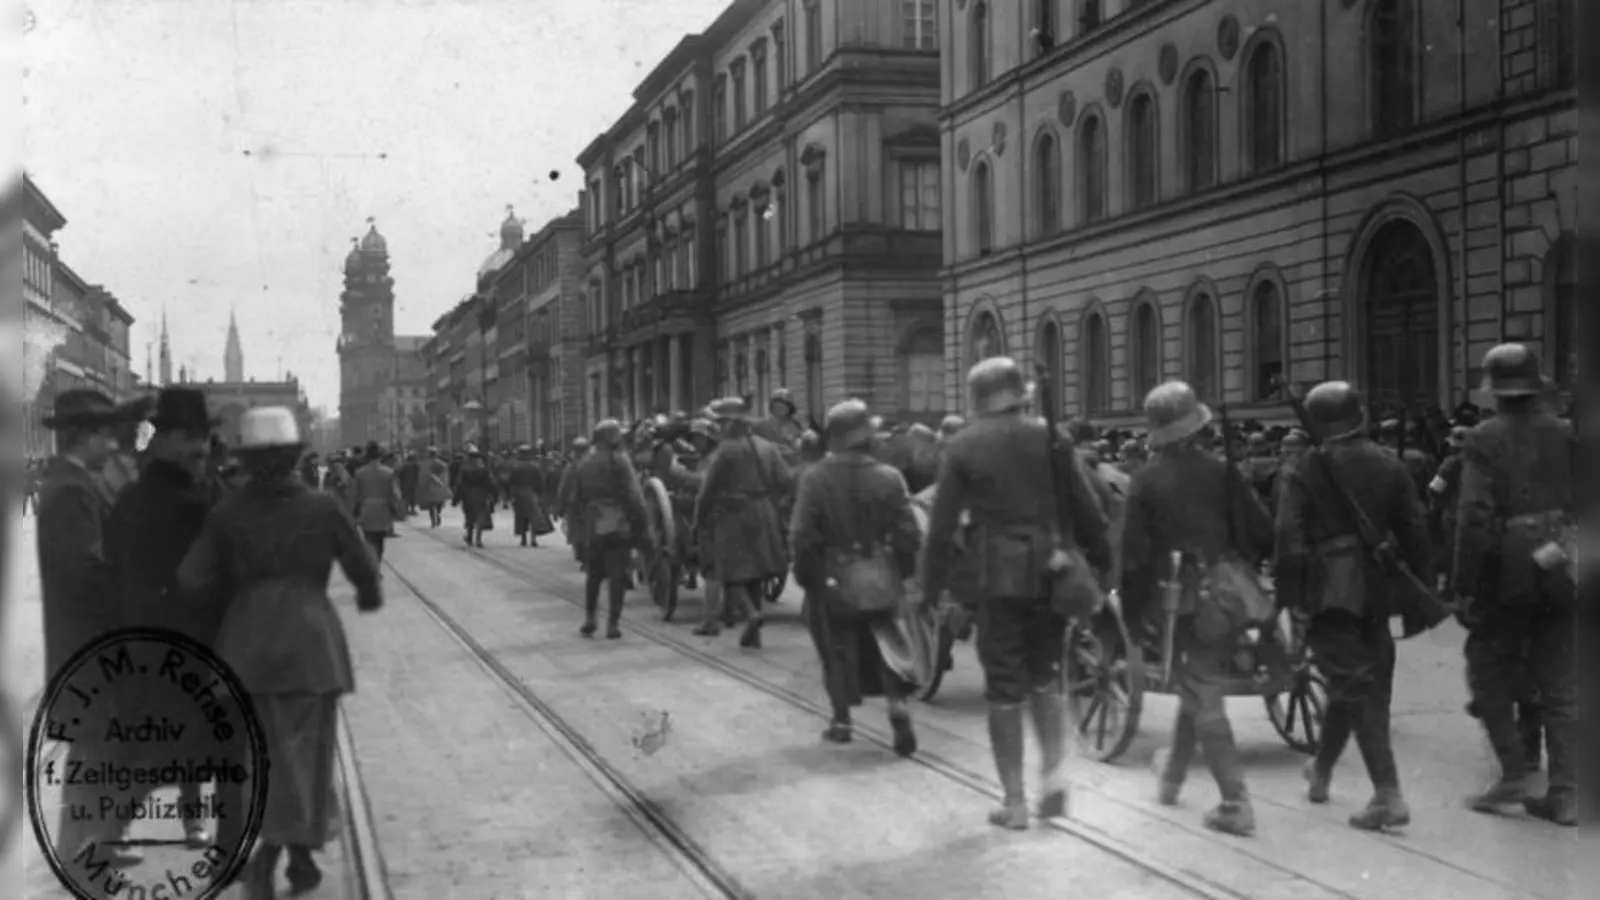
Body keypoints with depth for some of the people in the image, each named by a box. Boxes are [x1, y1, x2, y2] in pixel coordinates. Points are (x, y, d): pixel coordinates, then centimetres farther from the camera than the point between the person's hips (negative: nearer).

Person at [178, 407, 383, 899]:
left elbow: (192, 580, -4)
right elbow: (362, 567, 1)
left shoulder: (227, 512, 0)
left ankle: (301, 858, 19)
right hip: (310, 639, -3)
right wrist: (371, 595, 24)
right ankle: (266, 855, -8)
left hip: (247, 642, 3)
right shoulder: (323, 507, -5)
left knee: (275, 753, 16)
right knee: (305, 753, 6)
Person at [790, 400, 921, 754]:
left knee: (838, 648, 13)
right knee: (885, 642, 15)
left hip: (832, 579, -1)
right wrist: (904, 573, 6)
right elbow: (908, 534, -7)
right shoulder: (889, 478, -9)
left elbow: (802, 535, -13)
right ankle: (897, 704, -2)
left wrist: (805, 576, 0)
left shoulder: (815, 479, -12)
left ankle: (842, 720, 17)